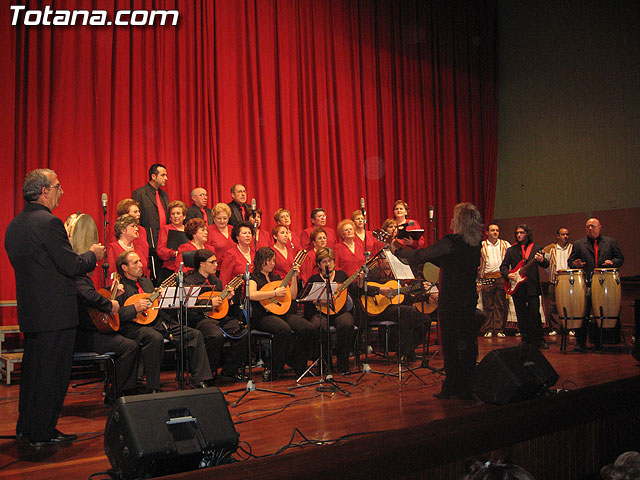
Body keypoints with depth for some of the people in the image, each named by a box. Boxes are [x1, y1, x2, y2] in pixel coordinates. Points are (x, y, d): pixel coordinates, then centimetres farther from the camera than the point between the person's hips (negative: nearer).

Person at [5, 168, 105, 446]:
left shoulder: (14, 225, 11)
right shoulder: (49, 222, -17)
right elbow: (72, 266, -20)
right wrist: (93, 255, -1)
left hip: (29, 311, 9)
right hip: (55, 313, -9)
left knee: (32, 369, 18)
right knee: (53, 372, 1)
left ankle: (26, 427, 29)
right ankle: (43, 433, 9)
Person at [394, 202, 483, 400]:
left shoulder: (451, 242, -17)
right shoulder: (476, 245, 6)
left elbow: (419, 256, -13)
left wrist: (397, 249, 3)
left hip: (451, 301, -7)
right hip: (470, 300, 7)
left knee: (451, 344, 2)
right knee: (468, 343, 11)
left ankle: (451, 389, 8)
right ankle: (467, 388, 19)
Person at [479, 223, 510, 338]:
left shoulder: (505, 244, 11)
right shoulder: (481, 245, 7)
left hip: (502, 277, 1)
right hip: (487, 278, -1)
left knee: (500, 305, 1)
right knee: (488, 305, 1)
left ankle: (499, 329, 6)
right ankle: (488, 329, 7)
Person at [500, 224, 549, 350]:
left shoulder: (536, 248, 6)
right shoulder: (511, 250, 11)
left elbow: (546, 265, 0)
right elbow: (503, 266, 11)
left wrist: (542, 260, -23)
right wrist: (507, 275, -9)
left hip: (532, 287, -2)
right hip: (517, 287, 2)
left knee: (535, 315, -4)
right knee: (521, 316, 7)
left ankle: (539, 340, 6)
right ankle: (526, 340, 16)